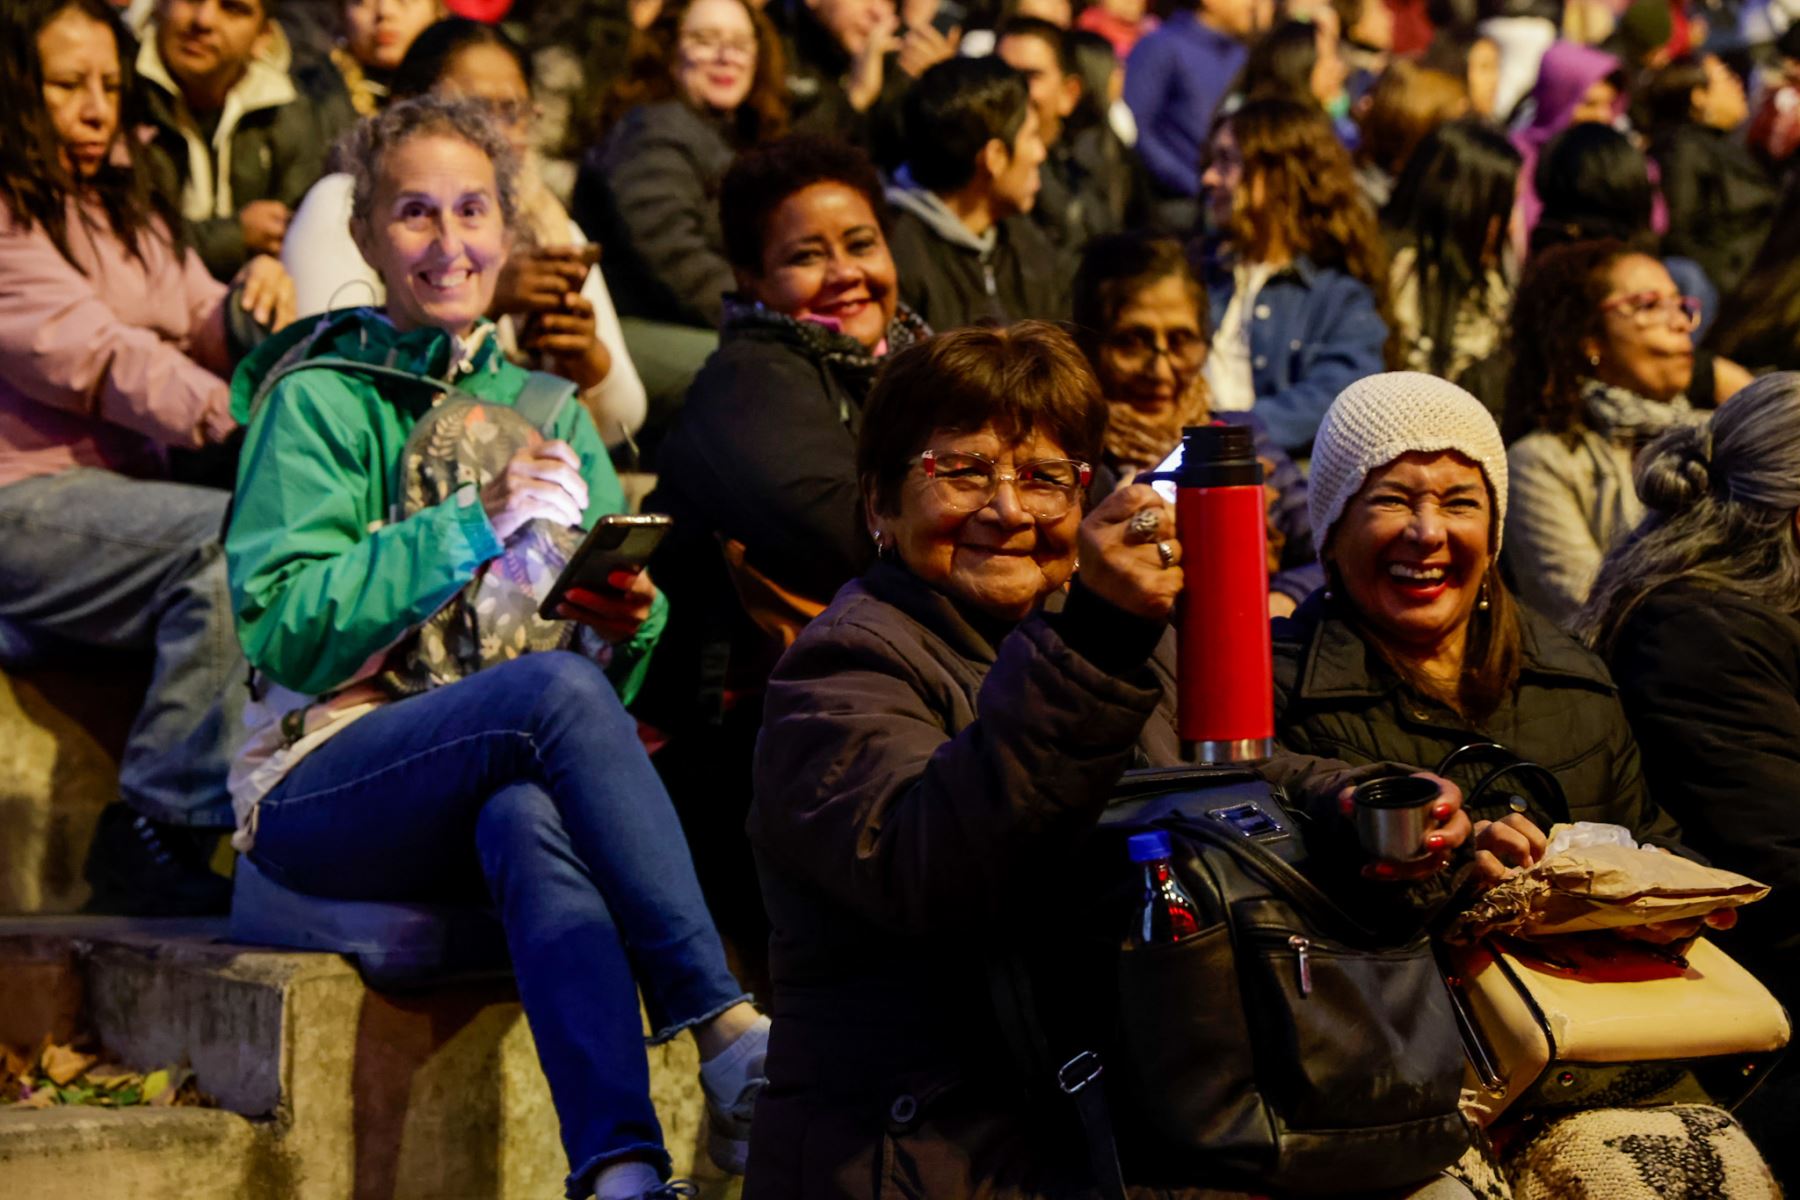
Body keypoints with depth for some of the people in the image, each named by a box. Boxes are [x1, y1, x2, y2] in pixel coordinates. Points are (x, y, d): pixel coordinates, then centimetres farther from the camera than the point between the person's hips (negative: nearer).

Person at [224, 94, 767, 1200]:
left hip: (497, 786, 3)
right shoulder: (319, 401, 3)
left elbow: (618, 651, 15)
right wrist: (471, 525, -16)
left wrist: (629, 621, -9)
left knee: (528, 817, -36)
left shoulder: (551, 414, 19)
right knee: (559, 688, -33)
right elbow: (285, 629, -11)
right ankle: (730, 1038, -37)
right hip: (318, 792, -3)